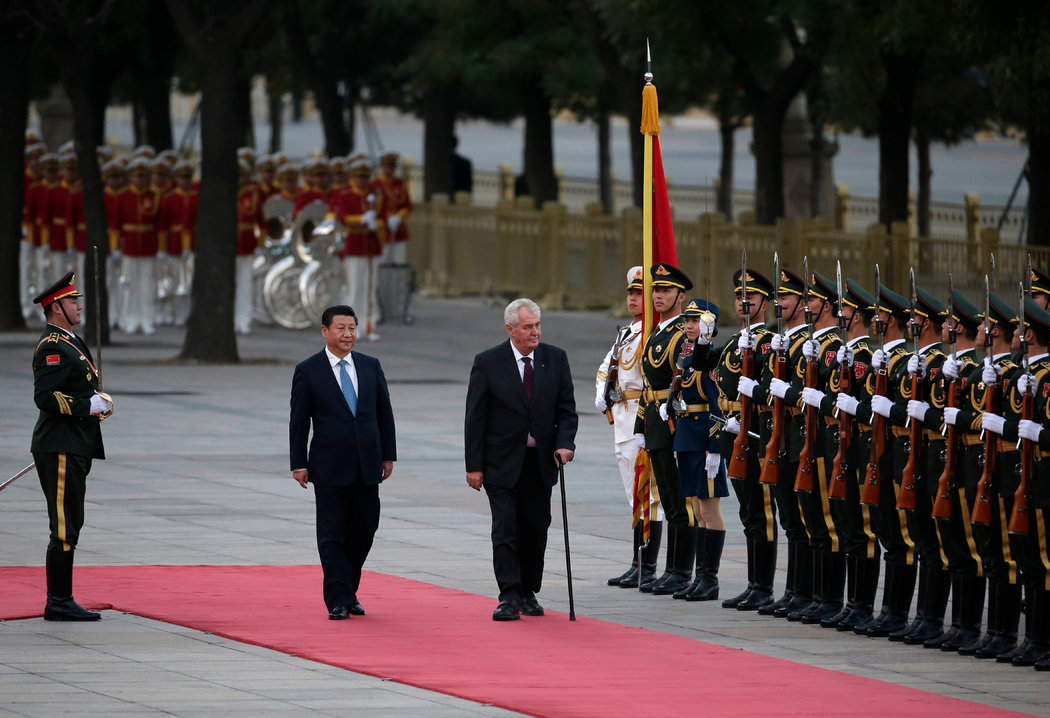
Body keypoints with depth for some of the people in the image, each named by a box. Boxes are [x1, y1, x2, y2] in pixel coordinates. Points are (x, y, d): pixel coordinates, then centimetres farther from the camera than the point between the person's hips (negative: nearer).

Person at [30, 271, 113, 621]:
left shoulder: (71, 343, 20)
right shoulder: (52, 347, -13)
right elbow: (46, 396, -23)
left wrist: (100, 402, 11)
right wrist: (90, 405, -19)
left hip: (73, 450, 11)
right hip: (60, 450, -11)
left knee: (68, 527, 12)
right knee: (65, 527, -10)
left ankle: (59, 603, 15)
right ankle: (59, 602, -8)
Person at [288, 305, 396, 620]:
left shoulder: (370, 366, 9)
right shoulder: (308, 371, -2)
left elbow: (384, 413, 13)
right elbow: (299, 422, -1)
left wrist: (388, 455, 9)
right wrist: (298, 464, -5)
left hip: (367, 467, 4)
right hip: (330, 469, -4)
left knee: (364, 531, 6)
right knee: (333, 535, -3)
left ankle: (350, 593, 21)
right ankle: (338, 601, -2)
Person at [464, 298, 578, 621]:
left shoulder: (555, 359, 4)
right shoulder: (487, 363, -5)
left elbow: (566, 409, 7)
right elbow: (475, 418, -4)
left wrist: (564, 444, -11)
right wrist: (474, 466, -7)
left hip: (541, 461, 3)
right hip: (502, 462, -3)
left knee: (535, 530, 8)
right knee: (505, 530, -9)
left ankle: (529, 593, 20)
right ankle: (509, 597, -9)